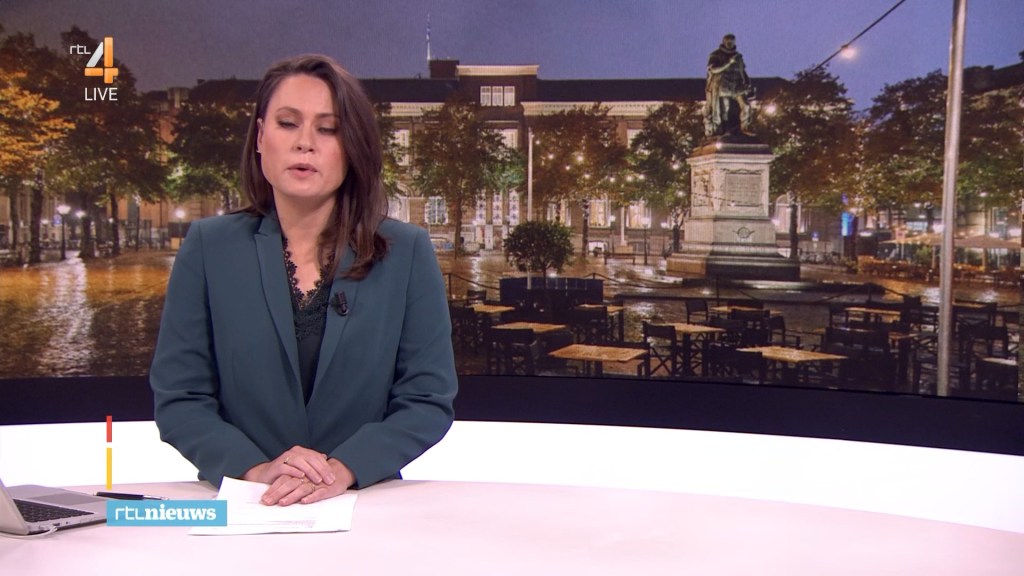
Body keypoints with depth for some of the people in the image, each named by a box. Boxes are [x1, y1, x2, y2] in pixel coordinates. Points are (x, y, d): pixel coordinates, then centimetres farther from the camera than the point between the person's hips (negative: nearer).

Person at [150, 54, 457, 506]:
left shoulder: (407, 253, 2)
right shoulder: (208, 247, 4)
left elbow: (429, 399, 0)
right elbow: (177, 399, 2)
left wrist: (345, 469, -15)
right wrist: (254, 469, -14)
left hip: (366, 507, 0)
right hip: (239, 508, 1)